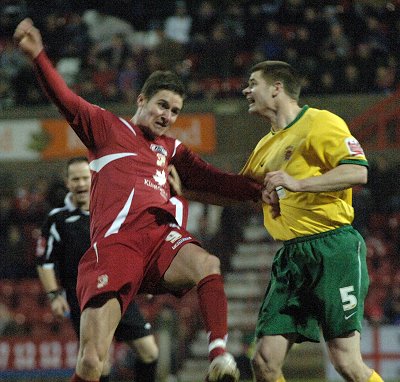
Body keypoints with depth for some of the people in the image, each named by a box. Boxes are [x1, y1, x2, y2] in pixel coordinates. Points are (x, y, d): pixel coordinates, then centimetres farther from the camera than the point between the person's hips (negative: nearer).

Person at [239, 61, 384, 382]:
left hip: (333, 249, -7)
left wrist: (297, 183, -21)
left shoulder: (320, 123, -4)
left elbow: (358, 172, -17)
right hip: (290, 256, 7)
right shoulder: (267, 145, 21)